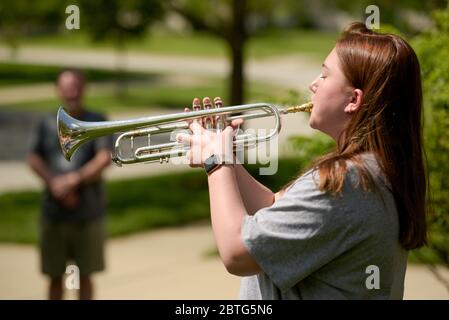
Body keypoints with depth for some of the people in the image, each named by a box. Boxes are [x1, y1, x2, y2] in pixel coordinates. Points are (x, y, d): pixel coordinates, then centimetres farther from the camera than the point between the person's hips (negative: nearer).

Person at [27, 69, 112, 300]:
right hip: (53, 213, 2)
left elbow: (105, 159, -9)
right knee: (55, 276, 5)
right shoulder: (48, 124, 8)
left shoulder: (97, 122, 2)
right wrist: (54, 183, -16)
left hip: (88, 214, -1)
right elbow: (34, 159, 0)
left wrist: (73, 180, -16)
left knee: (85, 275, 5)